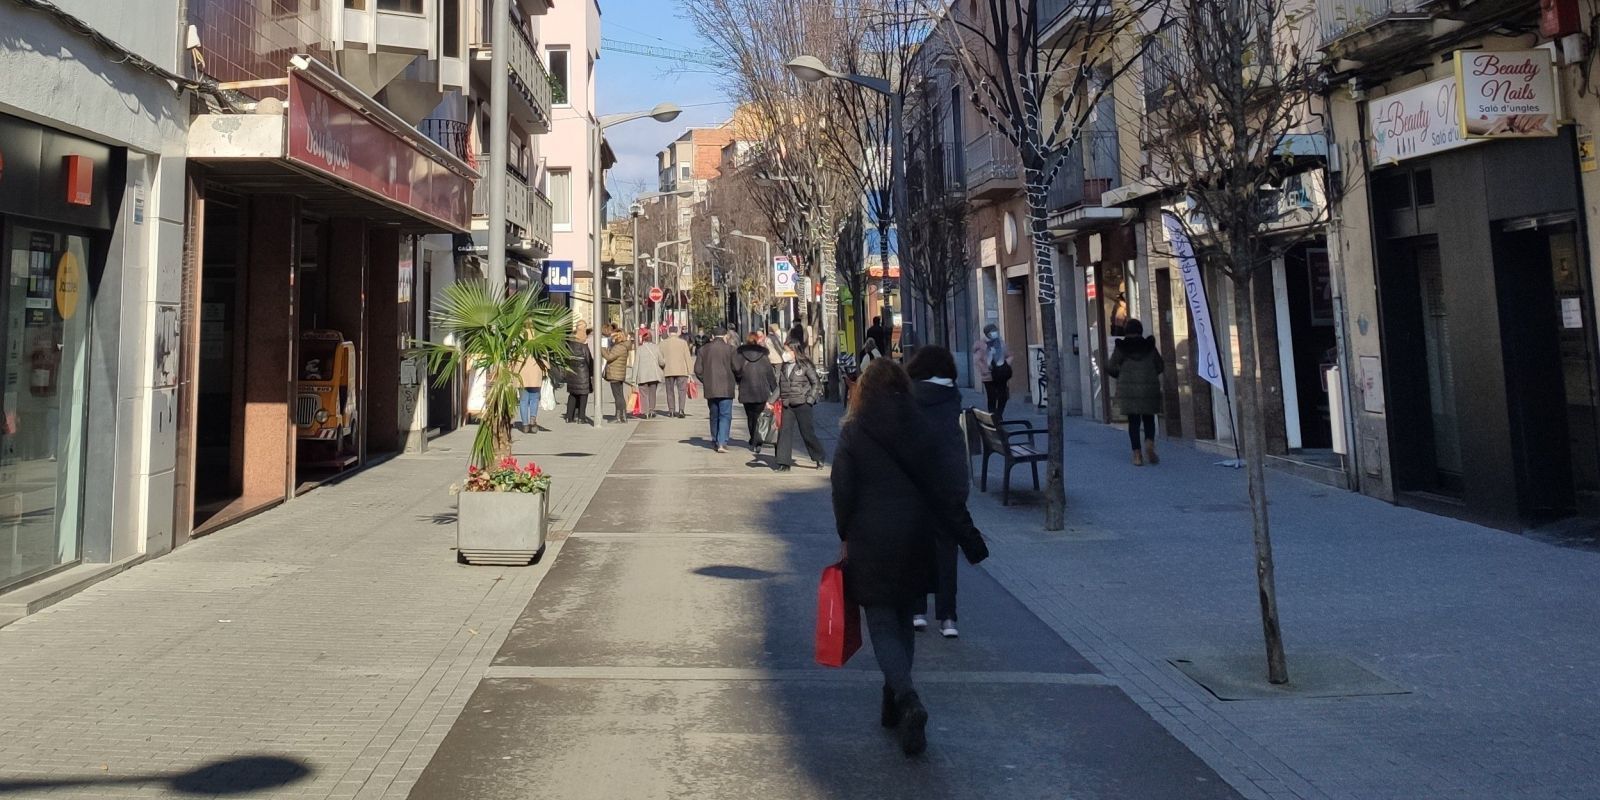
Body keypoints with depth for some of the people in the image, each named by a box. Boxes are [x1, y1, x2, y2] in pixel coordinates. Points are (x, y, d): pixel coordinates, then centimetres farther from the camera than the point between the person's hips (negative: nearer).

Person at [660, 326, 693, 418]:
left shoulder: (663, 343, 2)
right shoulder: (683, 342, -3)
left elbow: (660, 358, 4)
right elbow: (688, 358, -3)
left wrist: (662, 371, 14)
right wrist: (690, 372, 2)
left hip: (668, 371, 2)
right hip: (681, 371, -2)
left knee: (670, 391, 13)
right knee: (682, 390, 0)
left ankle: (671, 411, 16)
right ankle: (681, 410, -12)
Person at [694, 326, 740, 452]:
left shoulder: (703, 349, 6)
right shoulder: (730, 349, -4)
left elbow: (698, 370, 6)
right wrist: (739, 382, 14)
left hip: (710, 389, 4)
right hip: (726, 388, -3)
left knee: (714, 416, 17)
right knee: (725, 415, -2)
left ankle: (715, 441, 27)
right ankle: (722, 443, -13)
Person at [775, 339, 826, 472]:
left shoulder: (805, 365, -6)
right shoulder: (784, 366, 11)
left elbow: (816, 384, -2)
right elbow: (780, 385, 16)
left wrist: (810, 400, -9)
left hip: (802, 404, -5)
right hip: (787, 405, 5)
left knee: (807, 432, 2)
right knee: (785, 431, -3)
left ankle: (819, 457, 22)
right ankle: (784, 462, 1)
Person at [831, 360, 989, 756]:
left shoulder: (853, 432, -7)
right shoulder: (918, 429, 1)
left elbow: (843, 491, -6)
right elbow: (941, 489, 1)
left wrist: (845, 537, 7)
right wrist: (968, 537, 4)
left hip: (870, 542, -4)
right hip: (913, 540, 4)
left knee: (882, 624, 1)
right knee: (904, 620, 17)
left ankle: (908, 699, -20)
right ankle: (895, 705, 27)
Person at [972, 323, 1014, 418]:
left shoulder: (1001, 343, 8)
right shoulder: (981, 345, -7)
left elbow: (1009, 356, 15)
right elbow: (977, 360, -11)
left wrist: (1006, 364, -3)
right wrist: (984, 370, -17)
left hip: (1002, 375, 5)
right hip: (989, 376, -4)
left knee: (1003, 397, 6)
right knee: (992, 398, 0)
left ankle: (999, 417, 20)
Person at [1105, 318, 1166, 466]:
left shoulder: (1121, 348, -4)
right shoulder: (1150, 346, 1)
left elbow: (1111, 368, -3)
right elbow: (1160, 366, 8)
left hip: (1128, 389, -1)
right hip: (1149, 387, 1)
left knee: (1133, 421, 5)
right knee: (1148, 419, 14)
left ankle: (1137, 455, -3)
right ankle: (1149, 444, -12)